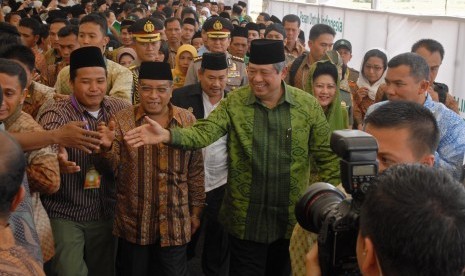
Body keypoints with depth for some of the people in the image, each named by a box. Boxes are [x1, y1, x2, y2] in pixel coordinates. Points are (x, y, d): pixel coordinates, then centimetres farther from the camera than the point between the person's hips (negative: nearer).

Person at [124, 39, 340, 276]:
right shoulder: (234, 102, -5)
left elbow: (326, 156, -1)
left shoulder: (308, 105, -5)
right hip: (246, 219, -1)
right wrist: (167, 135, -35)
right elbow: (204, 132, -17)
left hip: (292, 218, 1)